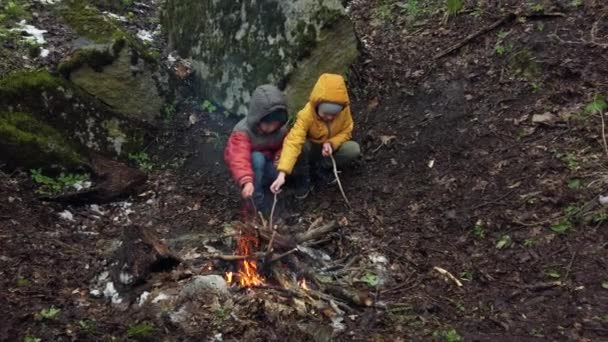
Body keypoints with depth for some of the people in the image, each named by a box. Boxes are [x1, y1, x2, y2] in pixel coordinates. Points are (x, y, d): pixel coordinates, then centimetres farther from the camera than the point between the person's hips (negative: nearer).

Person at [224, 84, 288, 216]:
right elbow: (239, 158, -45)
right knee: (257, 159, -38)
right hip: (251, 169, -4)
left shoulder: (281, 129, -14)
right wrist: (246, 181, -63)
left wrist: (280, 158, -19)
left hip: (267, 167, 4)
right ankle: (255, 205, -30)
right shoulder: (243, 131, -31)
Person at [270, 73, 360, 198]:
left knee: (354, 149, -25)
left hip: (330, 148, 3)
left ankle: (321, 167, -3)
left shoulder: (344, 111, -24)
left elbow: (346, 131, -8)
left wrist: (331, 143, -32)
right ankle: (302, 178, -8)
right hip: (311, 148, -3)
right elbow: (293, 142, -44)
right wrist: (282, 173, -55)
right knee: (301, 147, -37)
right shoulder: (306, 115, -34)